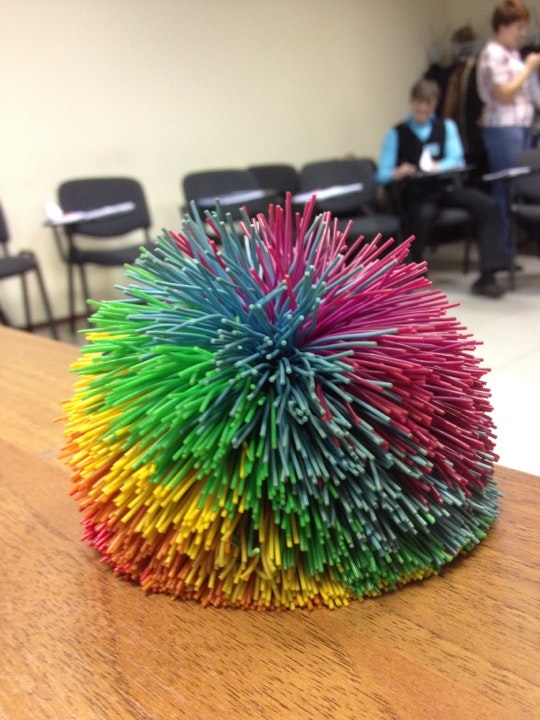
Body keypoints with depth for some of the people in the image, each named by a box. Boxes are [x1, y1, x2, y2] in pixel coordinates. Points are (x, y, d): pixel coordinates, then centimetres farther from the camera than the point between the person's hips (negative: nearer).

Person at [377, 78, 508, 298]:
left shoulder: (447, 126, 17)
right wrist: (397, 173, -23)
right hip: (414, 192, -3)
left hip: (445, 186, 3)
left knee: (487, 204, -23)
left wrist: (438, 166, -21)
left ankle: (487, 277, -25)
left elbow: (457, 160, 2)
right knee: (424, 213, -39)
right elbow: (382, 175, 1)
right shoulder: (396, 134, 10)